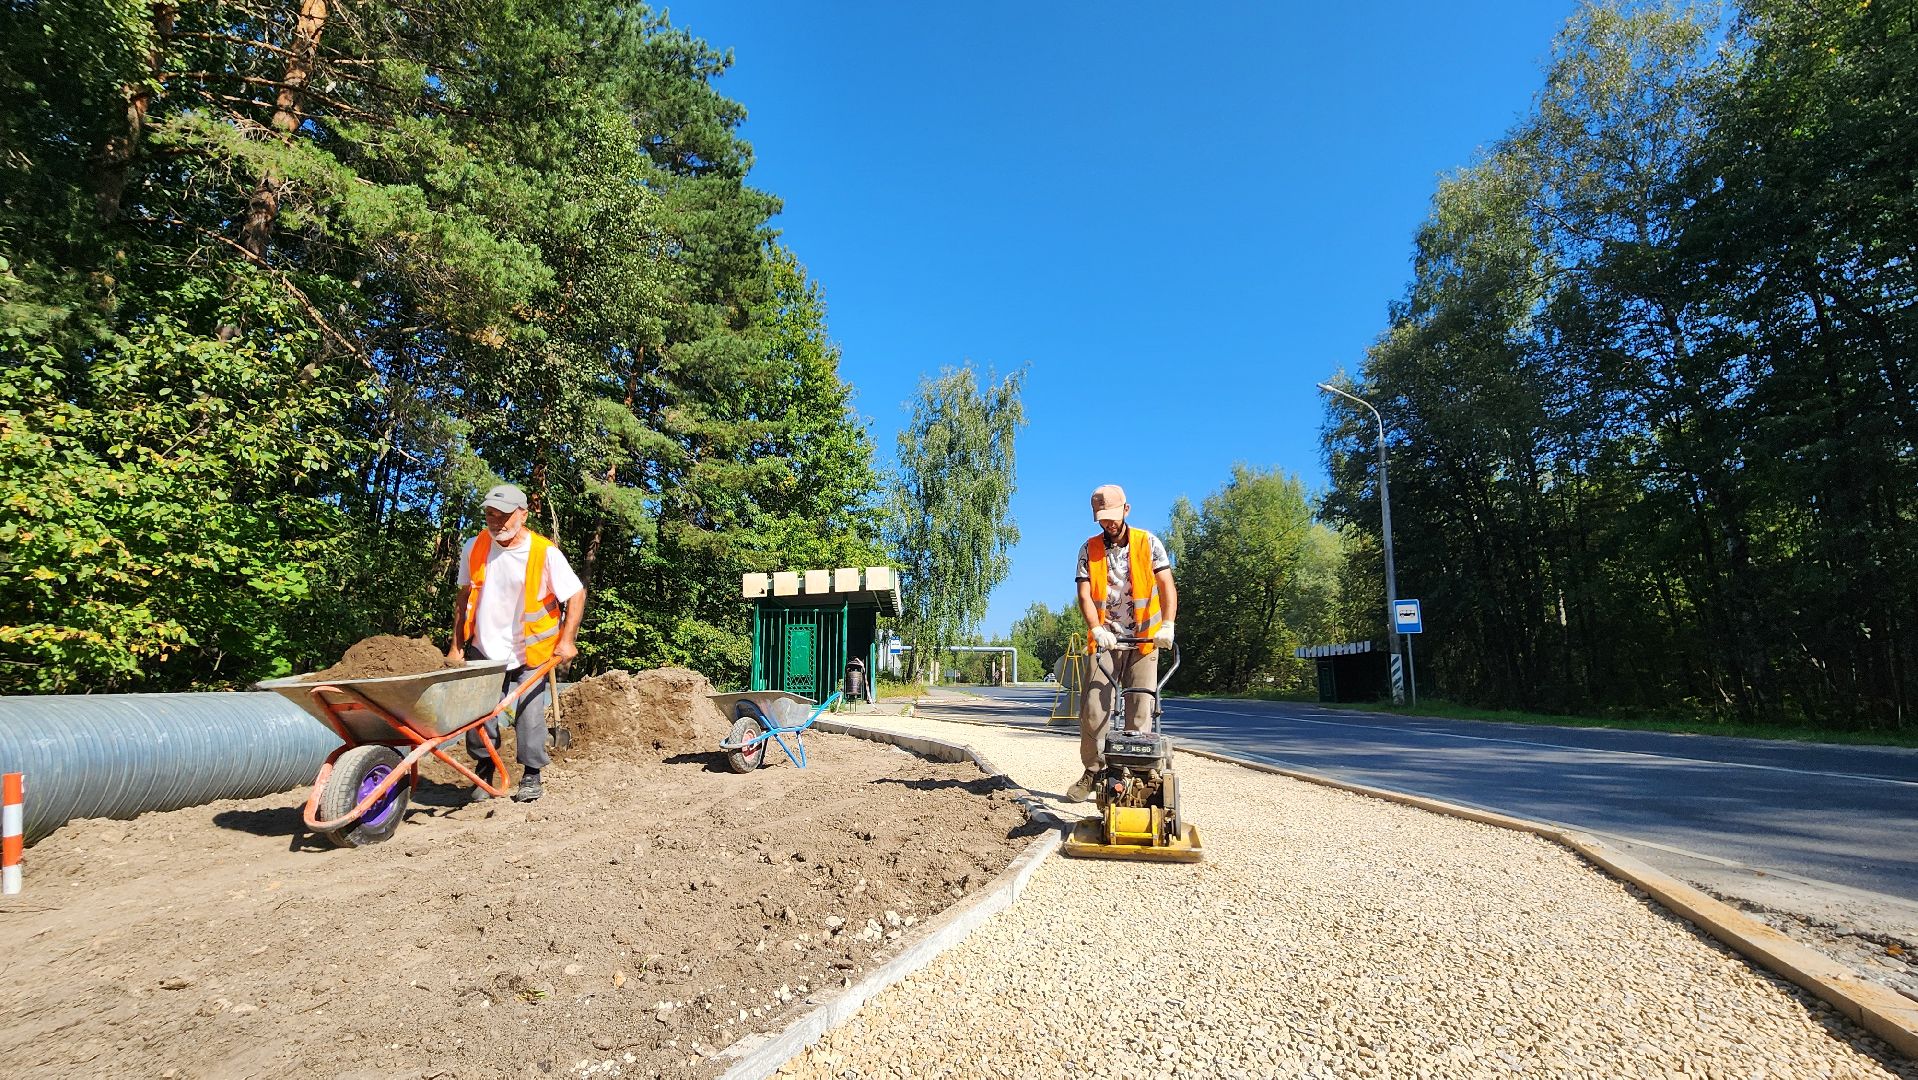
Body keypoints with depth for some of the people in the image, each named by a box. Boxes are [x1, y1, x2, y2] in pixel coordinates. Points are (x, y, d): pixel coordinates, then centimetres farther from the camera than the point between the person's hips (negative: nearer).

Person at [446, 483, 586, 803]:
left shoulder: (545, 552, -14)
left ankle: (531, 776, 17)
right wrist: (457, 646, 9)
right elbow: (465, 598, 10)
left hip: (530, 654, -3)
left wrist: (566, 641, -13)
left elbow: (576, 595, -8)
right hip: (484, 650, 3)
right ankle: (484, 772, 23)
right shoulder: (474, 548, -2)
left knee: (530, 715, -1)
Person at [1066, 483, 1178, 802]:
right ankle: (1093, 772, 8)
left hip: (1143, 641, -1)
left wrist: (1167, 625, -22)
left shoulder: (1148, 543, 2)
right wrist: (1096, 629, -21)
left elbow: (1167, 587, -7)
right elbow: (1084, 595, -4)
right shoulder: (1089, 550, 5)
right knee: (1093, 709, -5)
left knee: (1140, 711, -2)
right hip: (1105, 640, 1)